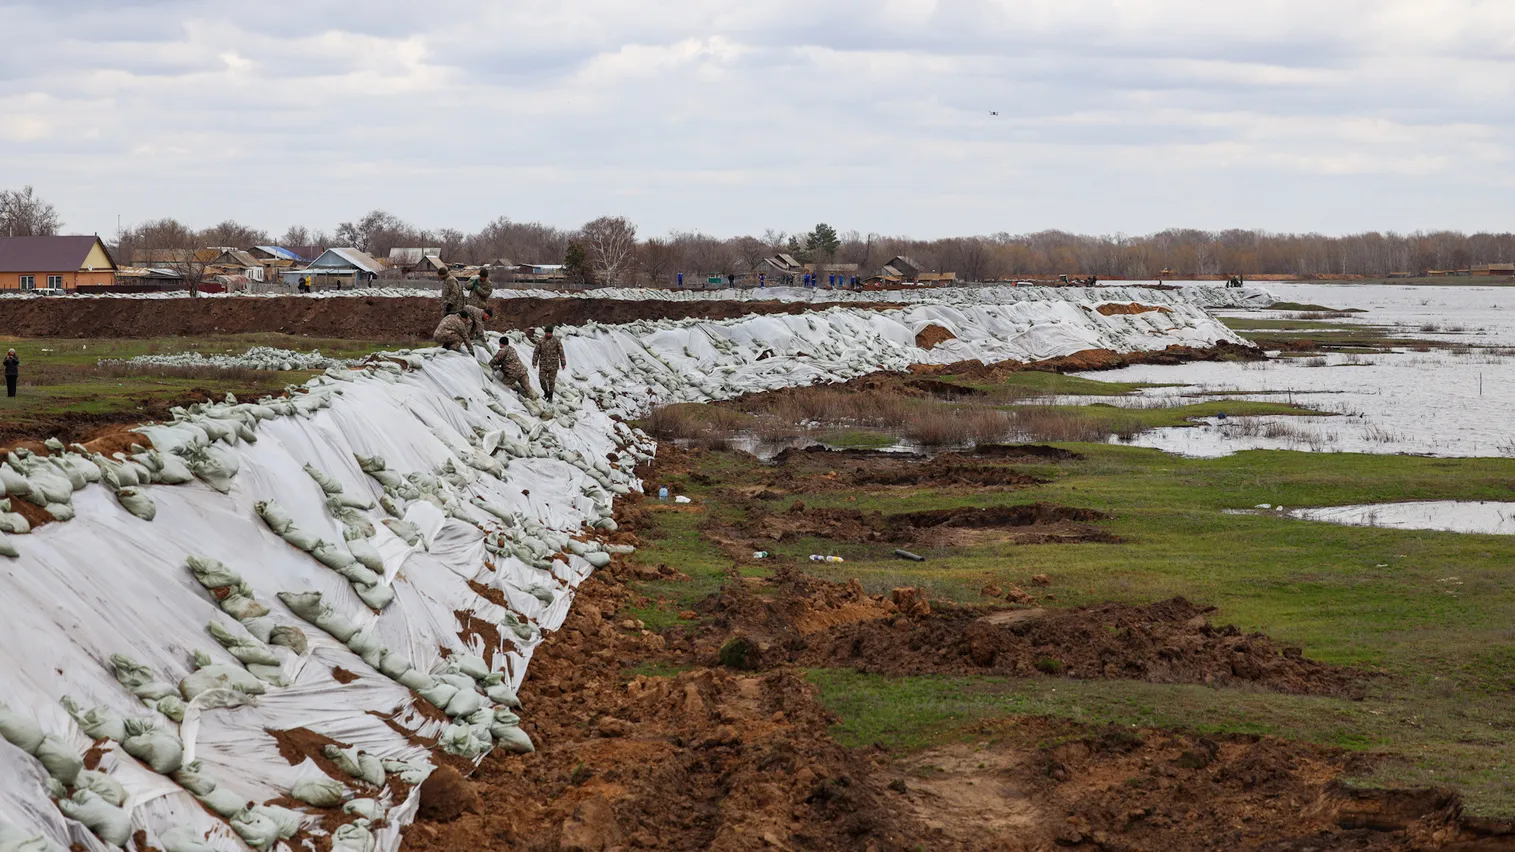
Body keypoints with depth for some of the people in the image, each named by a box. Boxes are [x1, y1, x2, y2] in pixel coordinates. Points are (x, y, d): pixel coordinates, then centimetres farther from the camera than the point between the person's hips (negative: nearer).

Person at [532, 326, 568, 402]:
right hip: (543, 364, 1)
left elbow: (561, 353, 2)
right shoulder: (541, 341, 2)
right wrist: (534, 362, 1)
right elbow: (536, 352, 5)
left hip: (553, 365, -1)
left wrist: (563, 363, 2)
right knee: (542, 379, -6)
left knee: (551, 381, 1)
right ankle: (546, 392, 19)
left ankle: (550, 396, 12)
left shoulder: (556, 341, -2)